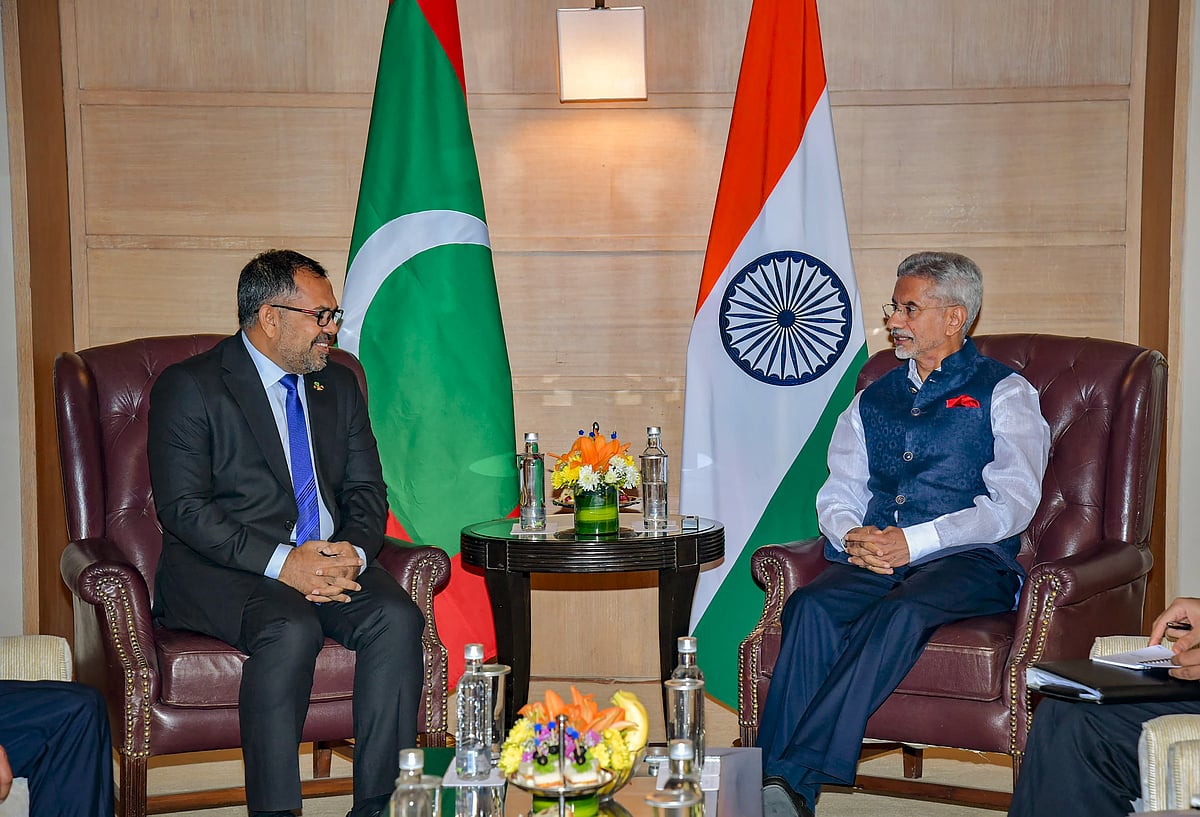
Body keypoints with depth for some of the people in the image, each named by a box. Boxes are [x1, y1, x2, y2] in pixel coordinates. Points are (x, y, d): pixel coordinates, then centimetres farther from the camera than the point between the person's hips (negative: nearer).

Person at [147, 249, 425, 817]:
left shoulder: (339, 385, 17)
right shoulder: (189, 387, -3)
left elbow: (366, 489, 14)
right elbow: (183, 508, -12)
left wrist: (353, 552, -10)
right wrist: (282, 561, -22)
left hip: (328, 559, 5)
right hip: (220, 569, -5)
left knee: (397, 618, -24)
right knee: (291, 631, -35)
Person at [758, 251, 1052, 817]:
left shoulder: (1003, 392, 9)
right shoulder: (872, 400, 25)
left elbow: (1013, 502, -4)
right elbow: (838, 492, 18)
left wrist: (913, 541, -14)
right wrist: (852, 535, -8)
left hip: (967, 561, -4)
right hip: (871, 561, 4)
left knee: (901, 613, -37)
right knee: (811, 606, -30)